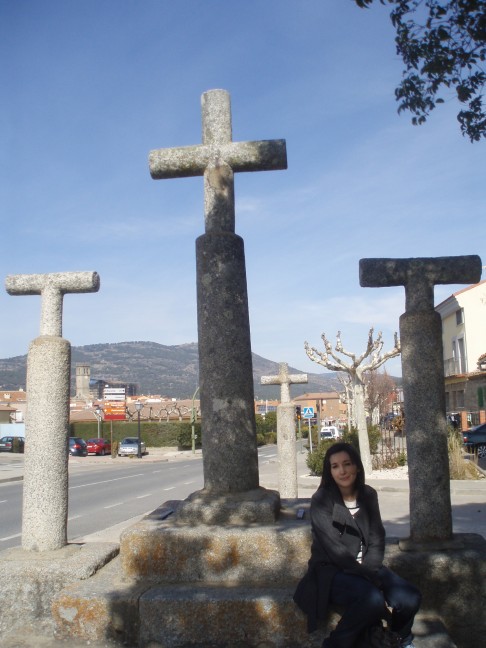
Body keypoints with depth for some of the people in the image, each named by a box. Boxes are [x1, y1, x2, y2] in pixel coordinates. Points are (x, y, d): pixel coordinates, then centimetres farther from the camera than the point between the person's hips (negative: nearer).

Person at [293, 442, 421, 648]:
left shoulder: (368, 495, 4)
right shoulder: (321, 500, -13)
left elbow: (377, 539, 4)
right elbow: (334, 548, -17)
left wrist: (369, 570, -13)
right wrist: (370, 578, -18)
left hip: (365, 567, 5)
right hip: (331, 571, -5)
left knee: (410, 598, -17)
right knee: (373, 600, -32)